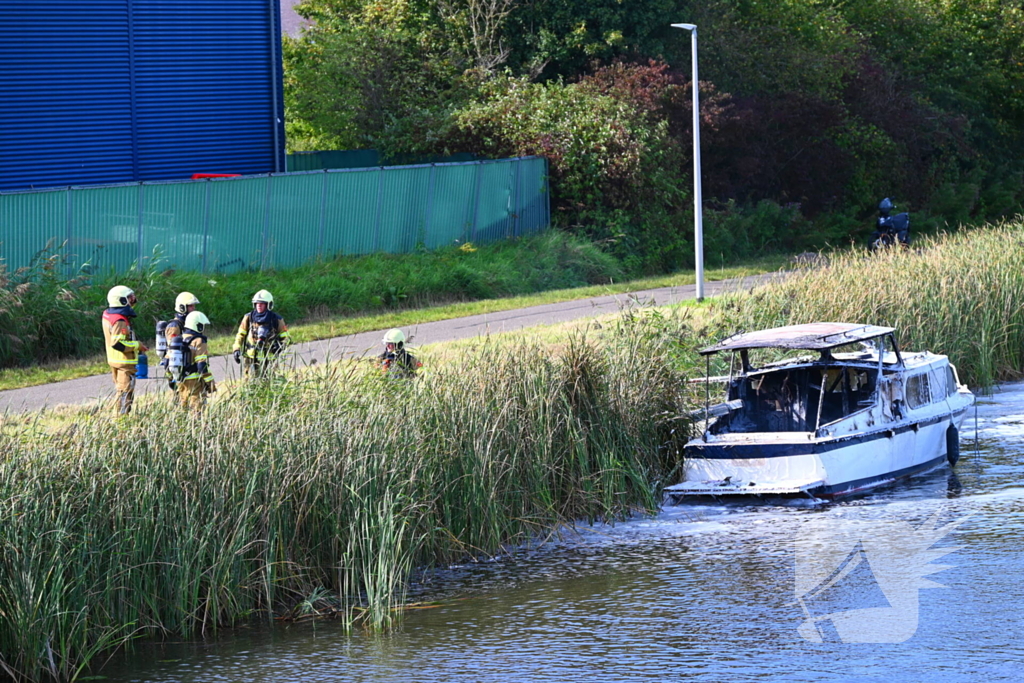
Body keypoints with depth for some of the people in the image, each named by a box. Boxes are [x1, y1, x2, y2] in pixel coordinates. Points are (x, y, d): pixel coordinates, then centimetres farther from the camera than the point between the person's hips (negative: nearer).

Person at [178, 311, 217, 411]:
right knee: (197, 407, -7)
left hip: (182, 382, 7)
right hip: (195, 382, -7)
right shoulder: (198, 342, -12)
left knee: (183, 408, 14)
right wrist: (210, 383, -12)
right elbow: (202, 365, -17)